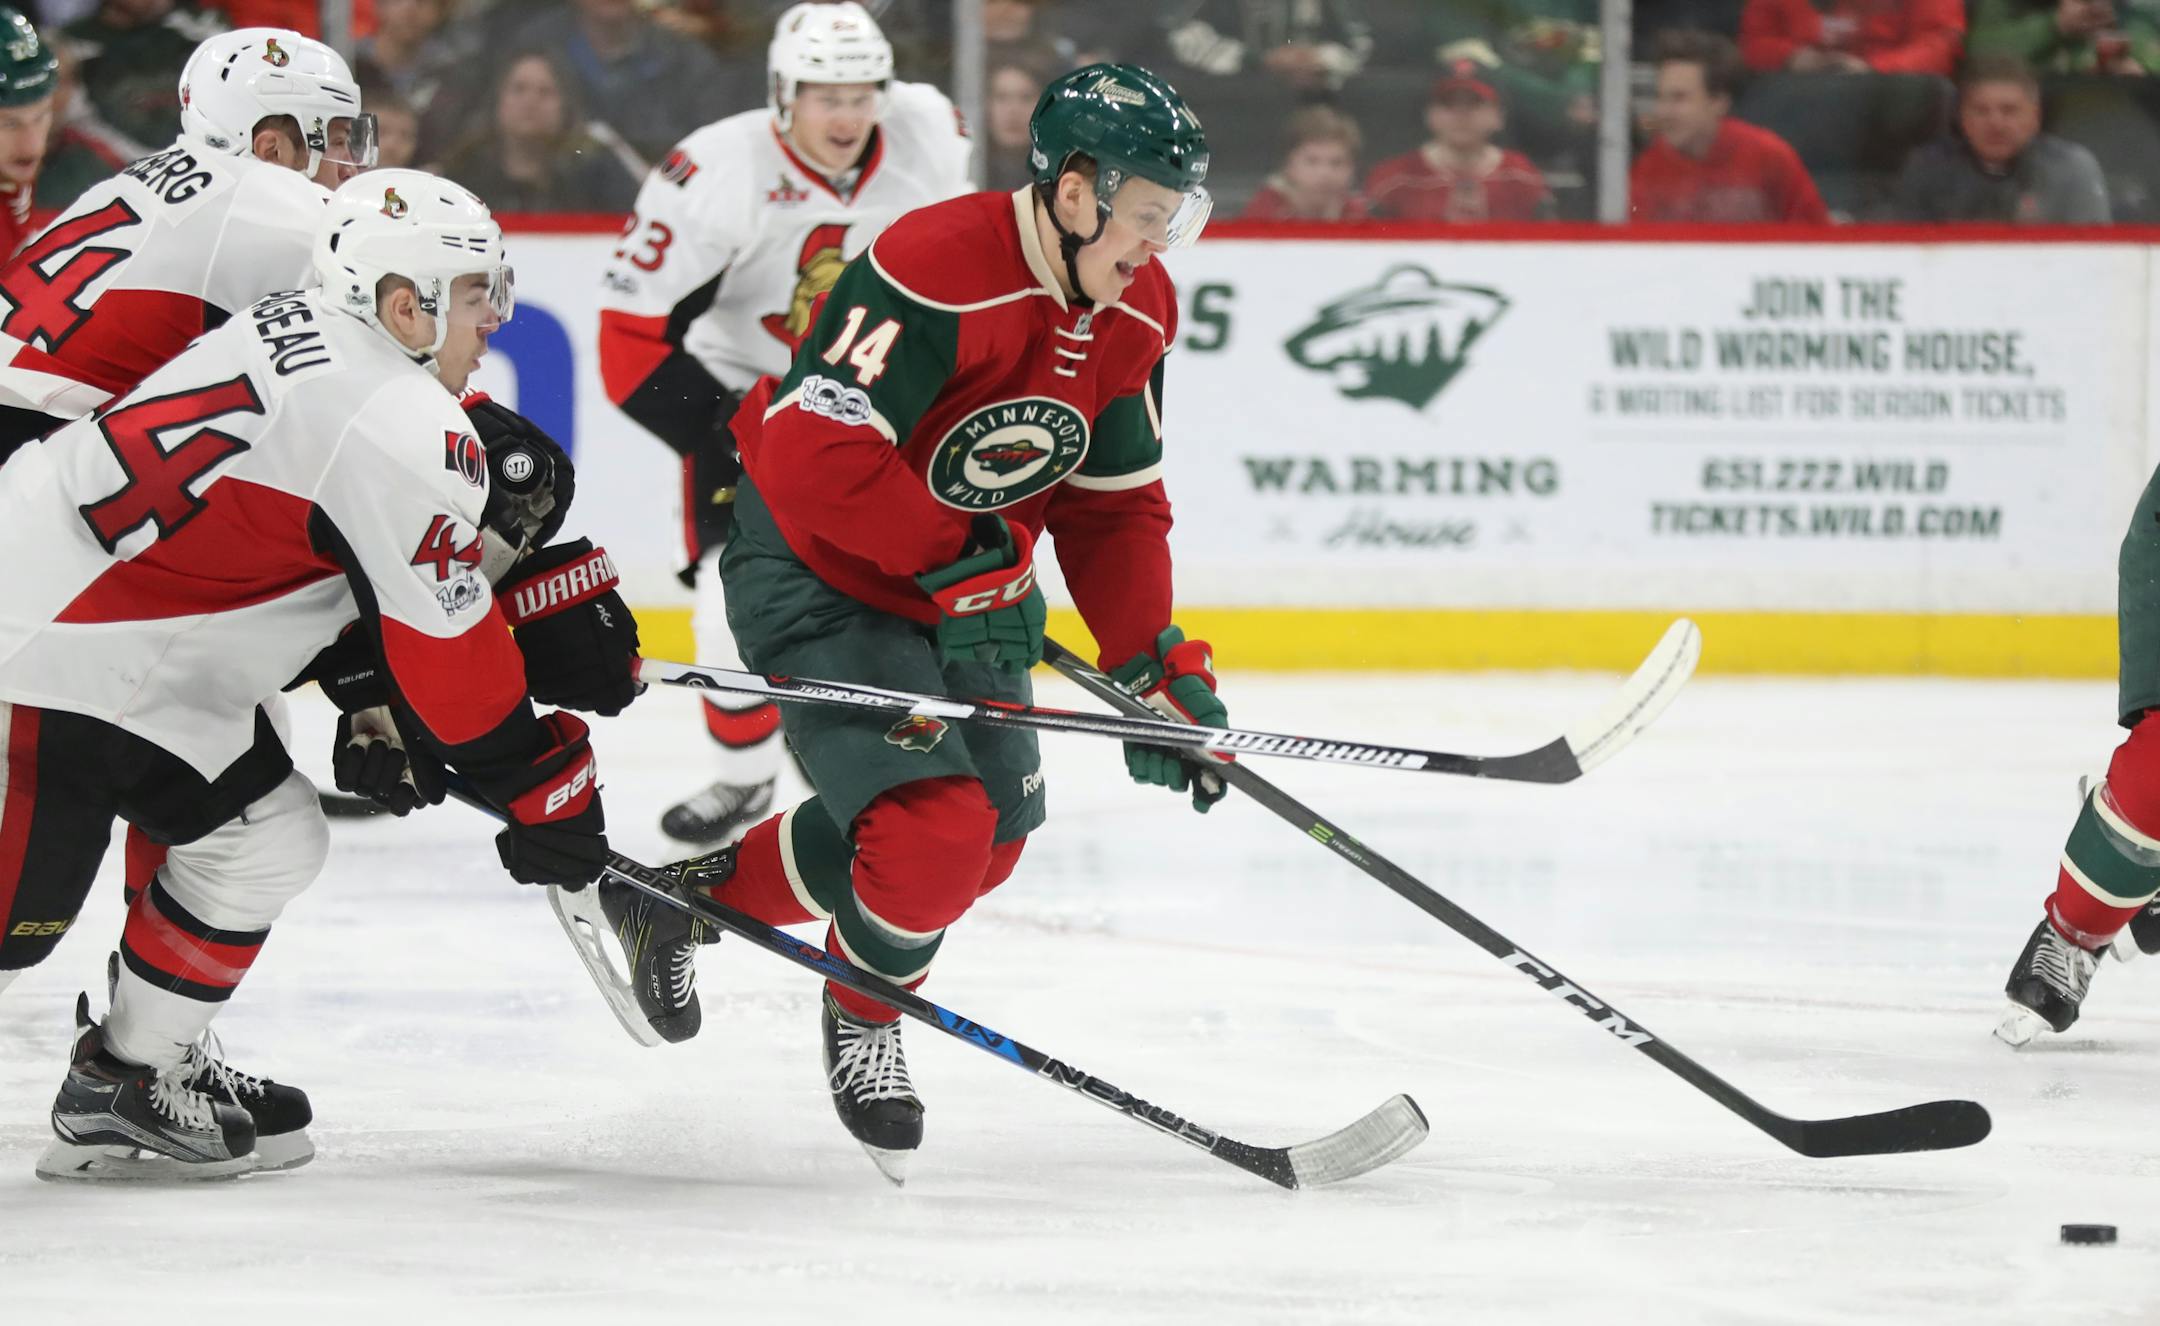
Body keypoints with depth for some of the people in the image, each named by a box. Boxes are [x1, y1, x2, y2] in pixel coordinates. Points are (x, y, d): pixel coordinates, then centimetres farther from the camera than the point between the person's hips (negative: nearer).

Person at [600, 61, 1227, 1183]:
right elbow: (813, 454, -35)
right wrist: (962, 565, -29)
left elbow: (1116, 507, 6)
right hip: (816, 574, -9)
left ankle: (697, 890, 28)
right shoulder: (936, 271, -31)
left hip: (963, 589, 9)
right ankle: (865, 1017, 12)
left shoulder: (1134, 312, -3)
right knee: (935, 827, -20)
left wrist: (1159, 669, -2)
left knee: (993, 834, 9)